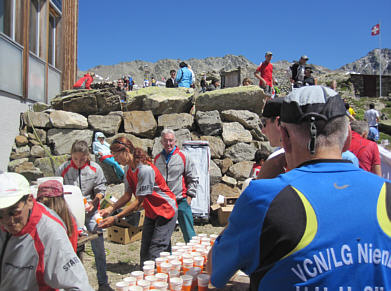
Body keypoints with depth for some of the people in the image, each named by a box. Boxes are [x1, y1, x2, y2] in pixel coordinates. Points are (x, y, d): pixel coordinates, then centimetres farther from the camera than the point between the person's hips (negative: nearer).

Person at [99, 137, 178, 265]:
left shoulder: (145, 169, -28)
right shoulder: (129, 169, 1)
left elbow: (138, 201, -24)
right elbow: (127, 195, 3)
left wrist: (115, 218, -23)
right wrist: (110, 209, -11)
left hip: (165, 210, -9)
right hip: (151, 211, 9)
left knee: (155, 253, -11)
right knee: (144, 253, 9)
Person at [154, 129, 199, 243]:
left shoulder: (183, 157, -2)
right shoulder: (157, 159, 9)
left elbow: (193, 179, 0)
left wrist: (189, 196, -6)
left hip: (181, 200, -4)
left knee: (188, 233, -1)